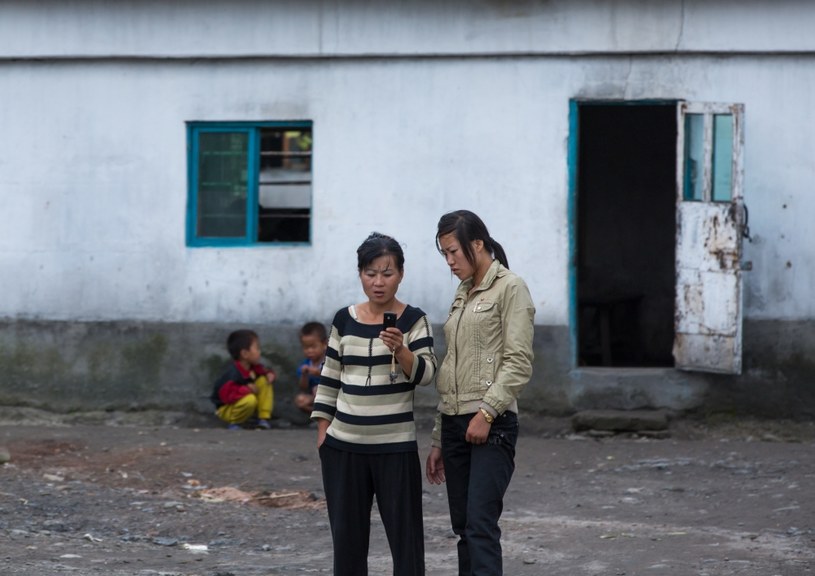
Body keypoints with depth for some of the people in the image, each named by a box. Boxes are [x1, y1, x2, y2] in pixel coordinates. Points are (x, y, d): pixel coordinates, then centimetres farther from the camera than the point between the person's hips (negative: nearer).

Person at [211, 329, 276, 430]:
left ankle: (264, 419, -3)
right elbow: (226, 395, -37)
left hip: (241, 401, 9)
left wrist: (269, 374, -10)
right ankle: (233, 423, -10)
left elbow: (263, 371, 15)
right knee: (250, 400, -39)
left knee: (264, 381, -5)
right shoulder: (233, 374, -32)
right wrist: (246, 389, -36)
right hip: (226, 410, -9)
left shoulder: (253, 367, -5)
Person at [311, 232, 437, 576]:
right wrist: (322, 429, 8)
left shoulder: (413, 320, -3)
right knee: (347, 533, 8)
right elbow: (330, 378, 13)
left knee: (404, 532, -2)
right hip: (344, 445, 4)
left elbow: (426, 375, -13)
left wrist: (400, 350, -30)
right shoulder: (344, 320, 7)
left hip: (396, 446, -3)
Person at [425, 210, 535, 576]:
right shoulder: (463, 294, 18)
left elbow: (519, 363, -13)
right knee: (463, 527, 6)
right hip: (455, 422, 8)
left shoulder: (509, 288, -5)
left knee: (480, 524, -18)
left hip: (492, 423, -8)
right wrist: (438, 441, 19)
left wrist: (486, 412, -21)